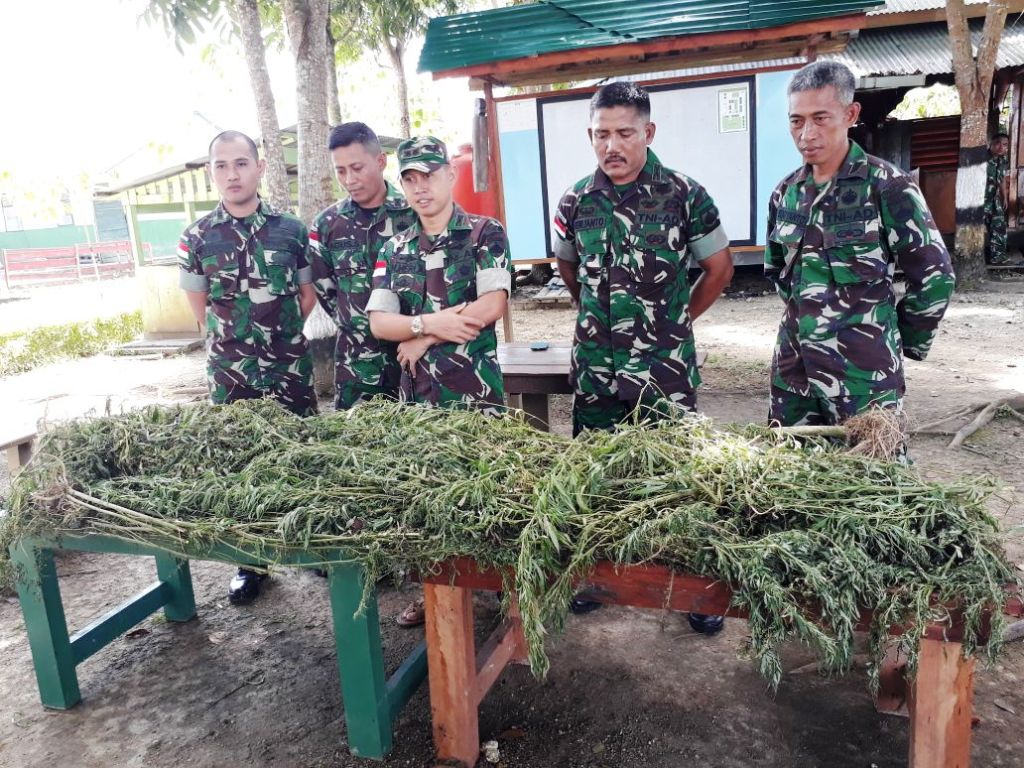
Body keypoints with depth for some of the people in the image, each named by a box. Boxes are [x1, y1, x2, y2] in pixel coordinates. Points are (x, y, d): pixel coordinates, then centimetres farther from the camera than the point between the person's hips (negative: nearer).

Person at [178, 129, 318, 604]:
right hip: (230, 372, 0)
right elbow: (201, 312, 8)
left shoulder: (291, 230, 0)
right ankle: (250, 562, 22)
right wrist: (244, 339, 8)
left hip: (291, 369, 0)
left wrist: (280, 335, 5)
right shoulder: (196, 239, 0)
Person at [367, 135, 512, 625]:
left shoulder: (484, 234, -1)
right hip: (416, 392, 4)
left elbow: (492, 305, -14)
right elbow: (378, 323, 3)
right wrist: (431, 322, -15)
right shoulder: (395, 249, 11)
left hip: (475, 390, -4)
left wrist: (422, 339, -9)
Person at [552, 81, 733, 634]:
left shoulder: (684, 195, -6)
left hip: (665, 366, -3)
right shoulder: (575, 202, 3)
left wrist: (679, 317, 10)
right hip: (594, 365, 3)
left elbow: (719, 267, 6)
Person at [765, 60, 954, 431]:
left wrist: (904, 343, 2)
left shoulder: (887, 186, -9)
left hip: (864, 375, -5)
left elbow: (934, 276, -5)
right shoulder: (786, 192, 7)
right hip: (793, 371, 5)